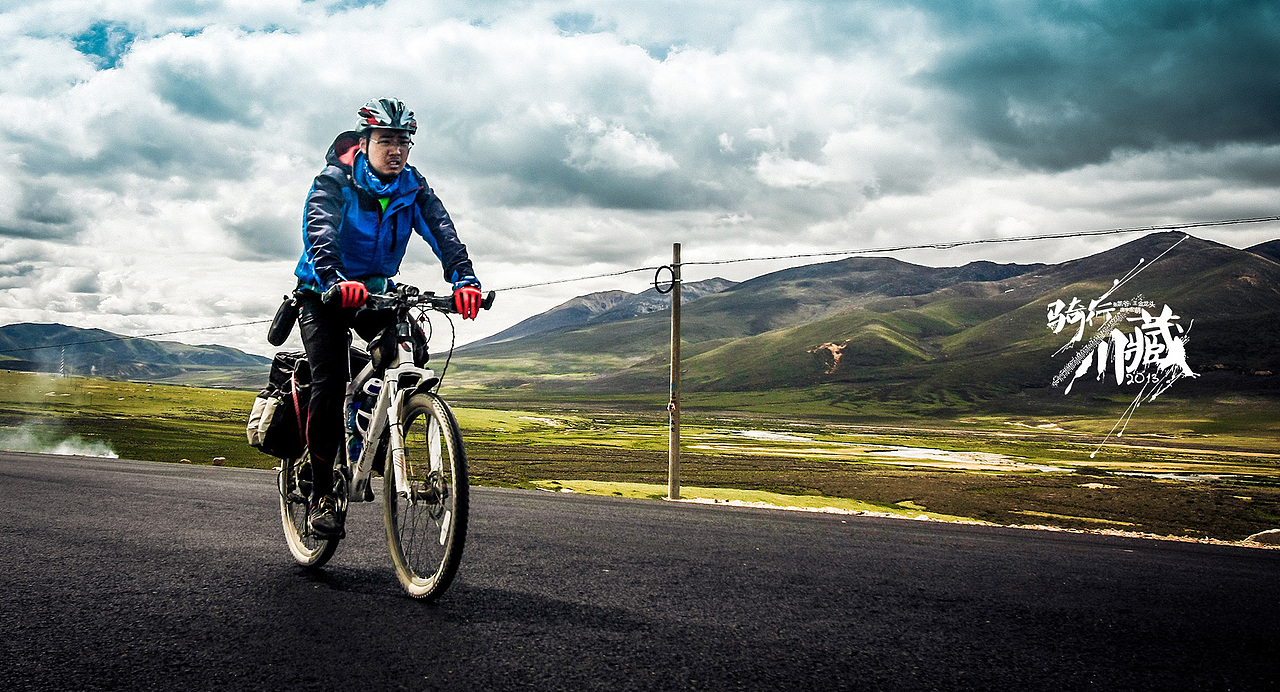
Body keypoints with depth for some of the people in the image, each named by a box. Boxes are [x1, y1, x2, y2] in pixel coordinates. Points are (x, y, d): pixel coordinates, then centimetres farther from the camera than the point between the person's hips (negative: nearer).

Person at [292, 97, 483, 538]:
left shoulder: (413, 187, -6)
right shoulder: (333, 181, -17)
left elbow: (442, 232, -21)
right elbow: (319, 232, -35)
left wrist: (464, 278, -41)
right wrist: (335, 280, -56)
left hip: (375, 290, 4)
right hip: (325, 292, -4)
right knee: (331, 380, -21)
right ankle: (321, 493, -11)